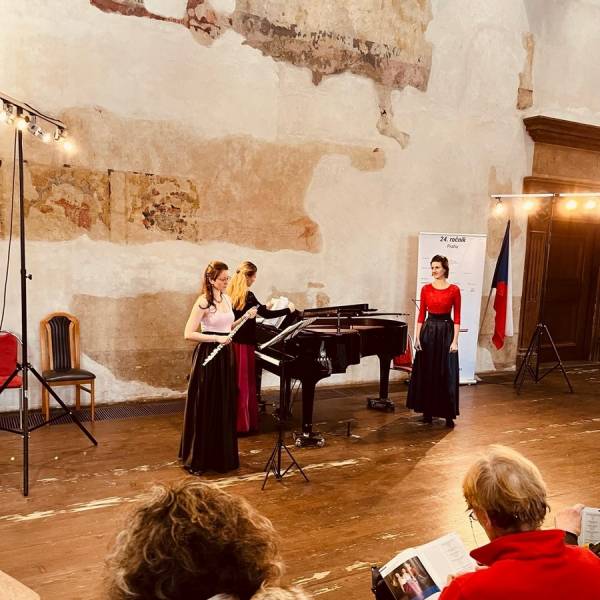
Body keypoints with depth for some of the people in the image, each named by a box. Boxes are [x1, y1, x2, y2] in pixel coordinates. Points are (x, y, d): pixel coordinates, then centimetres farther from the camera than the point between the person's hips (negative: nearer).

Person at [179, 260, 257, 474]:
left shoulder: (226, 299, 10)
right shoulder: (203, 302, -13)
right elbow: (188, 333, -18)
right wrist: (217, 338, -21)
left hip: (224, 356, 8)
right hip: (208, 356, -7)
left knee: (225, 408, 13)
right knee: (204, 410, 0)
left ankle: (222, 456, 26)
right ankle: (197, 460, 12)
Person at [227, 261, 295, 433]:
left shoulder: (232, 294, 8)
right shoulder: (247, 295, -17)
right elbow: (266, 315, -18)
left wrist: (264, 307, 31)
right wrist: (288, 309, -6)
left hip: (233, 341, 8)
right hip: (244, 343, -8)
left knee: (236, 382, 16)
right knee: (244, 383, 0)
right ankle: (242, 424, 6)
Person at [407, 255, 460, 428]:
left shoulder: (454, 290, -3)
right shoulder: (426, 289, 4)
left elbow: (457, 317, -3)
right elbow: (421, 314, 5)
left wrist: (455, 340, -9)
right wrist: (417, 337, -1)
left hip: (446, 331, -3)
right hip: (428, 330, 3)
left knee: (446, 374, -1)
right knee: (426, 373, 6)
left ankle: (448, 414, 8)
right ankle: (428, 412, 18)